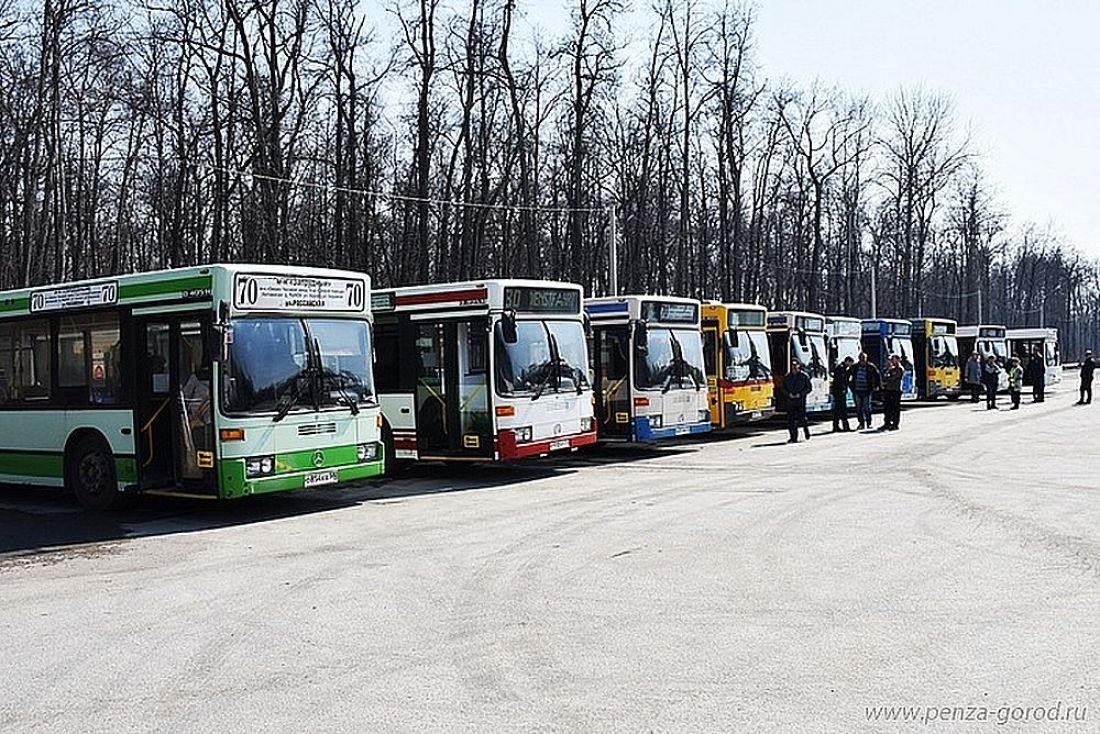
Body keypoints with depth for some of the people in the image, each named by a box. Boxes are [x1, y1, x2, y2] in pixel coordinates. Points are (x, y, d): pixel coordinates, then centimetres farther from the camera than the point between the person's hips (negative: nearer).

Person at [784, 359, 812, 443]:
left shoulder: (804, 376, -1)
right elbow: (784, 388, 14)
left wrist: (800, 394, -12)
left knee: (802, 418, -2)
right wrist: (789, 394, -5)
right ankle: (793, 437, 2)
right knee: (790, 420, -3)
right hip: (790, 400, 3)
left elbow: (809, 388, 0)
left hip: (800, 399, -3)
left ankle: (806, 429, 30)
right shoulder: (787, 376, 8)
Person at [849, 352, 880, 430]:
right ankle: (861, 423, 10)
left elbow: (877, 376, 8)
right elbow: (848, 374, 21)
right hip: (857, 391, 2)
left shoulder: (871, 367, -1)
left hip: (866, 391, -2)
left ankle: (869, 423, 8)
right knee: (858, 408, 3)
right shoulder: (854, 367, 5)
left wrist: (876, 385, 3)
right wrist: (849, 383, 14)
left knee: (867, 407, -2)